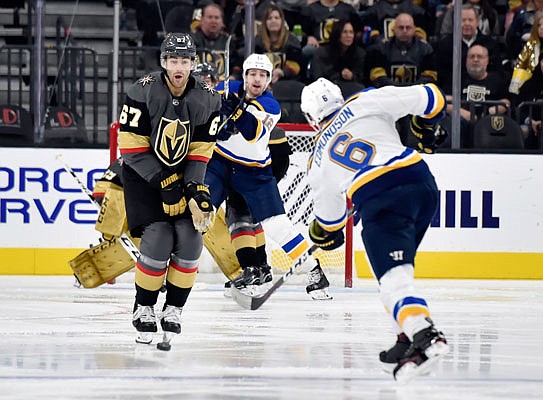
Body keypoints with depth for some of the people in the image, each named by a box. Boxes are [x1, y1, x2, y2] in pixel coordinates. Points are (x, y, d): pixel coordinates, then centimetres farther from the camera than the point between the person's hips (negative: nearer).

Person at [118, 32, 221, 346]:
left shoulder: (207, 100, -9)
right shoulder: (143, 92, -19)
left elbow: (200, 152, -4)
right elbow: (132, 147, -18)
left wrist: (195, 188, -19)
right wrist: (165, 182, -22)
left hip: (183, 173, 4)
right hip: (143, 172, -3)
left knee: (190, 240, -10)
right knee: (158, 240, -17)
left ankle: (174, 309, 7)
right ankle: (144, 308, 1)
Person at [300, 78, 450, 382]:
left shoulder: (319, 161, 22)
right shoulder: (364, 103, 16)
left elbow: (329, 215, 35)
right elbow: (429, 98, 9)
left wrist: (325, 234, 57)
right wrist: (424, 127, 29)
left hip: (380, 202, -3)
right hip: (422, 184, 3)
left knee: (394, 276, -11)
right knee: (399, 266, 23)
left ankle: (425, 336, -35)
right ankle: (409, 336, 18)